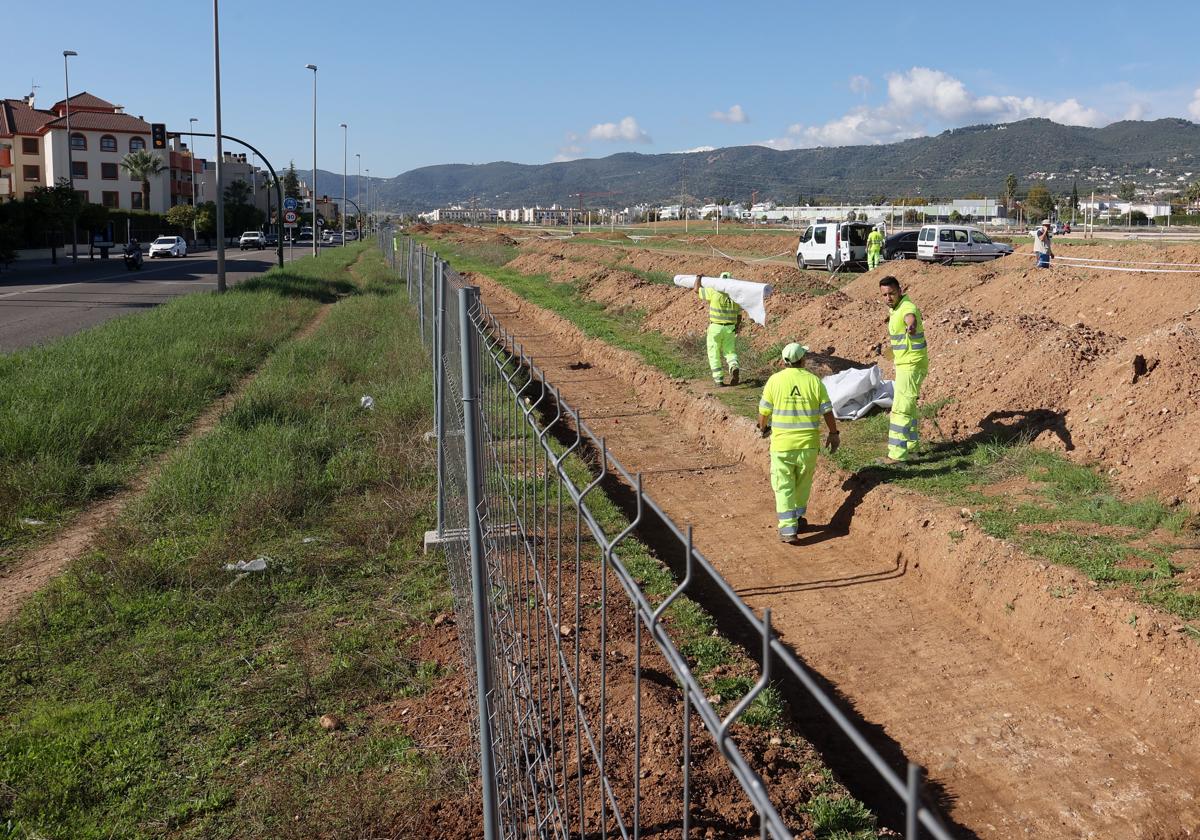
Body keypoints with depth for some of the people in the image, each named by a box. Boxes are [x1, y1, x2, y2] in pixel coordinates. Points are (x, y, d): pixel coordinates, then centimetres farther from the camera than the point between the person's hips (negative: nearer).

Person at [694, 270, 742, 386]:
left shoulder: (715, 292, -12)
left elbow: (697, 289, -1)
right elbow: (739, 315, 8)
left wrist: (699, 278, 17)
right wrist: (737, 326, 25)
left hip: (715, 328, -3)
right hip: (730, 328, 3)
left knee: (714, 354, 9)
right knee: (730, 352, 14)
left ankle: (718, 379, 7)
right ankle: (734, 367, -16)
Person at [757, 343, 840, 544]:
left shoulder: (775, 380, -6)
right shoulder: (814, 381, -4)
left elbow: (764, 411, -1)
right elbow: (827, 411, -1)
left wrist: (763, 427, 20)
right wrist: (834, 433, 13)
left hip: (782, 444, -1)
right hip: (809, 444, 2)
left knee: (784, 487, 4)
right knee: (803, 484, 20)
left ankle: (788, 529, -2)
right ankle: (797, 519, 34)